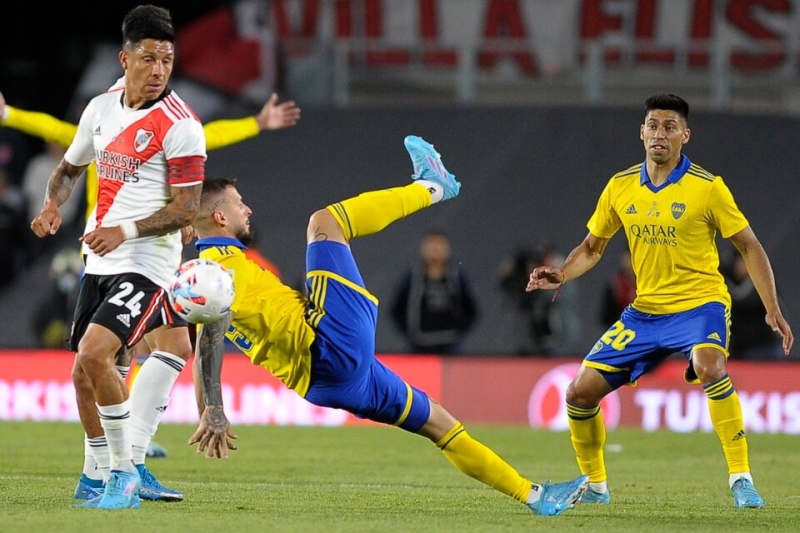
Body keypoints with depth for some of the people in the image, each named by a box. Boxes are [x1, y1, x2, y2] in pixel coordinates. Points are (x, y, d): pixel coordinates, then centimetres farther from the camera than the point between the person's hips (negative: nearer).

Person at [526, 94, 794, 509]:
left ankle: (741, 479, -28)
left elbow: (749, 247, -3)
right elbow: (591, 247, 15)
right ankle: (595, 486, 23)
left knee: (709, 367, -37)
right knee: (581, 392, -1)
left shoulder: (707, 188, -10)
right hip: (645, 311, 5)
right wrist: (560, 276, -5)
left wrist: (772, 310, -10)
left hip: (700, 303, -5)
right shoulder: (620, 188, 2)